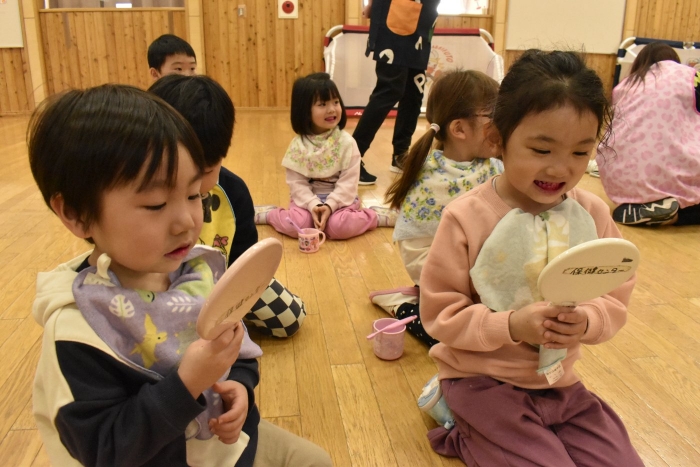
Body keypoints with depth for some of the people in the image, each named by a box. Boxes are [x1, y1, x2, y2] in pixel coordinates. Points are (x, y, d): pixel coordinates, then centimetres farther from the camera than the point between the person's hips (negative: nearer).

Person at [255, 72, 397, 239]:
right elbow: (296, 183, -9)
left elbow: (348, 183, -13)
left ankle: (376, 215, -6)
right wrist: (313, 205, -24)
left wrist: (329, 206, -25)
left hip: (340, 199, -1)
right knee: (295, 225, -27)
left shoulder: (347, 142, -9)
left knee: (339, 226, -31)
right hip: (308, 199, 1)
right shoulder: (298, 145, -5)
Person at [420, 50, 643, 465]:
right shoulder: (467, 217, -18)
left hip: (562, 382, 6)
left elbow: (616, 302, 2)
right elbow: (441, 313, -14)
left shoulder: (593, 214, -5)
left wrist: (587, 321, -20)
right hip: (486, 383, -5)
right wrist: (511, 326, -26)